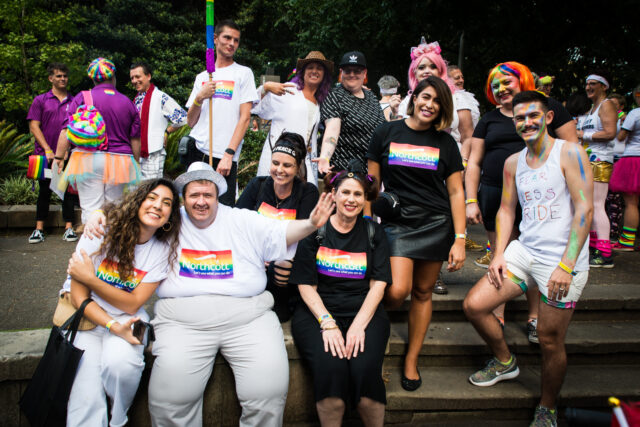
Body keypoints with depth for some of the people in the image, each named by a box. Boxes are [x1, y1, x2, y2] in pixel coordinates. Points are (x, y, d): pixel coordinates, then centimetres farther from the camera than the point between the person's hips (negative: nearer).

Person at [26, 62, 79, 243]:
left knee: (69, 190, 3)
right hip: (45, 154, -1)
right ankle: (39, 229, 13)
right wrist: (48, 150, -9)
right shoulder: (40, 100, 5)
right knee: (44, 191, 6)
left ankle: (69, 228, 9)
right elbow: (34, 126, 0)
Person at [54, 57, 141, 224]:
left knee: (91, 210, -1)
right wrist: (135, 164, 21)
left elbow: (67, 131, -3)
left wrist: (58, 157, 4)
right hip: (120, 162, 2)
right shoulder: (127, 103, 7)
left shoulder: (82, 98, 1)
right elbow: (135, 139, 10)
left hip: (88, 159, -2)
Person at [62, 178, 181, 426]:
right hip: (85, 313, -1)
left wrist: (90, 277, -19)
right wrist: (113, 326, -23)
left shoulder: (163, 250, -7)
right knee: (86, 396, -21)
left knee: (120, 362, -29)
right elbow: (78, 296, -11)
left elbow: (132, 304, -10)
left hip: (125, 316, 1)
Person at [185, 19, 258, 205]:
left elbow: (245, 118, -3)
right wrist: (199, 98, -3)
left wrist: (229, 153, -13)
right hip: (195, 151, 4)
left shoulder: (243, 73, 7)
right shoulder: (202, 77, 19)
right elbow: (191, 121, 16)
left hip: (224, 157, -4)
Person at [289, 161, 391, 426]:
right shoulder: (315, 230, 6)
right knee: (330, 366, -29)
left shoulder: (374, 233, 11)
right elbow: (306, 287, 2)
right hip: (318, 312, -1)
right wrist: (328, 323, -13)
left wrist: (359, 325, -12)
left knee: (365, 368, -27)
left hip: (364, 311, 1)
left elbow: (378, 284, 4)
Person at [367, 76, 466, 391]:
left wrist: (459, 240, -1)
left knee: (423, 292, 6)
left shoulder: (445, 143, 7)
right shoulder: (386, 133, 4)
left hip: (436, 226, 2)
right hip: (396, 223, -1)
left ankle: (411, 360, 24)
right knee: (398, 290, -17)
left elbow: (456, 192, 6)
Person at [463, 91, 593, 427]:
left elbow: (584, 209, -15)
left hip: (563, 261, -6)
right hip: (524, 252, 6)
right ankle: (505, 362, 27)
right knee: (474, 305, 0)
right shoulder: (513, 163, 10)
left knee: (550, 340, 1)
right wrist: (499, 255, 2)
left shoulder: (569, 153, -9)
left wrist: (565, 266, -20)